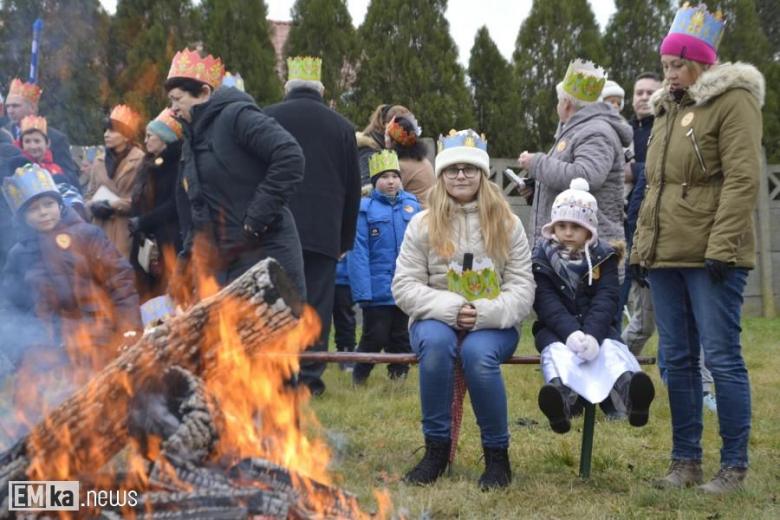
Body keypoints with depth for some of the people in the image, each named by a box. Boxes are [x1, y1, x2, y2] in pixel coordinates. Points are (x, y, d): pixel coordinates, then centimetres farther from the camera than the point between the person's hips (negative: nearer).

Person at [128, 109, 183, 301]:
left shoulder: (178, 164, -6)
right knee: (149, 294, 6)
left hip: (170, 241, -8)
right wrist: (135, 222, -2)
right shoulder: (149, 164, 19)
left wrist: (142, 222, -13)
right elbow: (139, 202, 17)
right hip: (147, 241, 8)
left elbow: (175, 204, -16)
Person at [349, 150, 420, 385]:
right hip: (378, 290, -3)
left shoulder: (412, 205, 5)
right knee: (375, 337, 2)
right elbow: (358, 252, -10)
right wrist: (363, 291, -16)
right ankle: (358, 380, 21)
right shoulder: (365, 209, -6)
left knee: (402, 339, 13)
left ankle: (398, 379, 26)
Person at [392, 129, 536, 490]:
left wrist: (487, 313, -20)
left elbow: (522, 288, -1)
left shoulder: (507, 224, 4)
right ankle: (436, 448, -20)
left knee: (477, 352, -35)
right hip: (436, 320, 0)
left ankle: (497, 454, -16)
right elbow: (405, 287, -2)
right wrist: (449, 308, -18)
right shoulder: (422, 224, 3)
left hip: (493, 325, 0)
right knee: (436, 343, -35)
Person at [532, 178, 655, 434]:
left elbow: (606, 299, -8)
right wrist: (571, 332, -29)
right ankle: (560, 395, -68)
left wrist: (592, 334, -29)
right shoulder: (542, 258, 2)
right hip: (556, 329, -1)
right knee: (556, 350, -33)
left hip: (595, 327, 1)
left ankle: (629, 388, -64)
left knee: (611, 347, -30)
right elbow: (546, 301, -11)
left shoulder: (603, 257, 5)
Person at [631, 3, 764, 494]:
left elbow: (742, 180, -13)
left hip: (711, 257, -7)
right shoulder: (667, 110, 20)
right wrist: (641, 248, 17)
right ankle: (686, 461, 16)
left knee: (722, 357, -5)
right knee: (678, 359, 9)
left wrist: (722, 247, -20)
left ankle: (735, 466, 4)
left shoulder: (732, 100, -4)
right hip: (665, 256, 8)